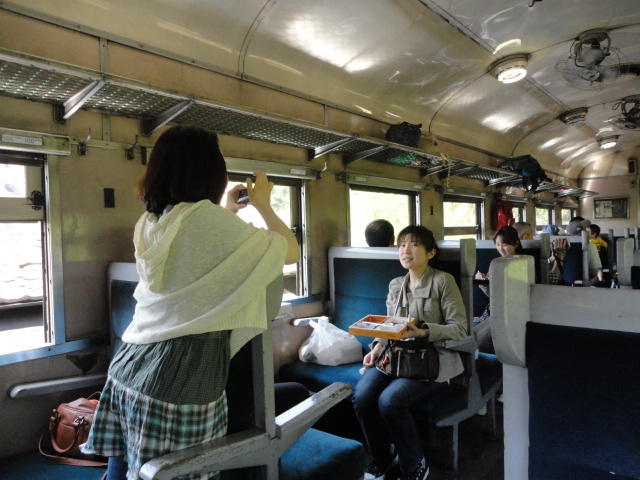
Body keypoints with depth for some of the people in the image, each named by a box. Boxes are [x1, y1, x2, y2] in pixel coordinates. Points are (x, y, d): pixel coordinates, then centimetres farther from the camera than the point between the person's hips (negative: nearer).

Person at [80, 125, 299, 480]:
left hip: (130, 366, 8)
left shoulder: (148, 224, 7)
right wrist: (262, 204, 9)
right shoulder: (210, 220, -16)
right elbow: (290, 251, -4)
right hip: (183, 374, -8)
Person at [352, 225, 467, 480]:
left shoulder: (443, 281, -4)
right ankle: (381, 457, 11)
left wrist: (423, 332, -23)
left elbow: (459, 328, -8)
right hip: (395, 355, 5)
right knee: (361, 397, -20)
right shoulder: (395, 285, 13)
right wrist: (378, 346, -3)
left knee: (389, 401, -28)